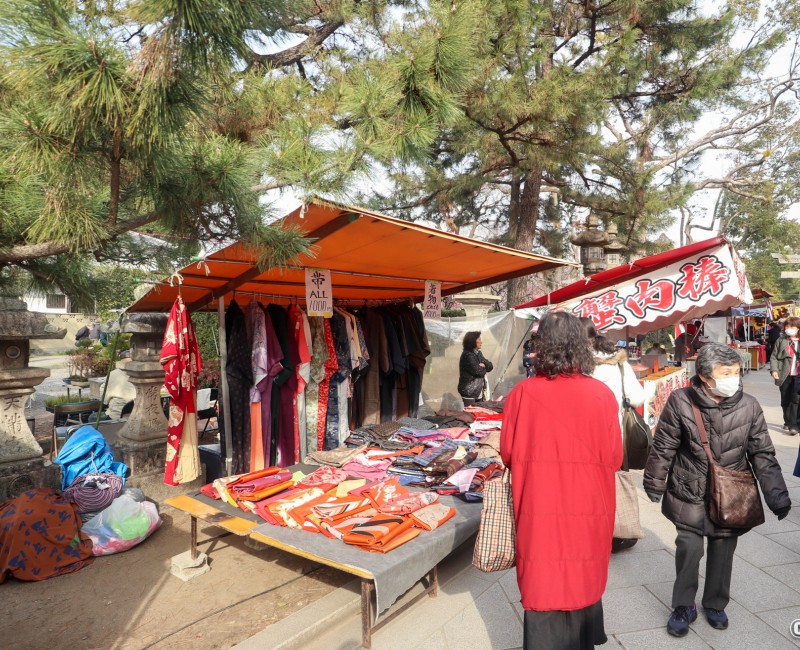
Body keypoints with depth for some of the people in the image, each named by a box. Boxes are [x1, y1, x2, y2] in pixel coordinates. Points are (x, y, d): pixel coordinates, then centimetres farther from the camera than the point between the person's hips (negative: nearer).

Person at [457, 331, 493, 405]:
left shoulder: (478, 353, 13)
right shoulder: (467, 355, -14)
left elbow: (490, 366, 7)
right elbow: (477, 371, -20)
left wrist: (483, 365, -13)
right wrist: (484, 369, 0)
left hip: (478, 391, 8)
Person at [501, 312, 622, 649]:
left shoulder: (522, 393, -14)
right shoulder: (601, 395, -12)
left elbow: (507, 453, -4)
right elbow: (614, 459, -5)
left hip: (539, 510, -1)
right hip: (588, 508, 2)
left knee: (542, 584, 13)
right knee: (584, 578, 23)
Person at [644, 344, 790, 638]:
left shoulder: (749, 406, -8)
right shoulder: (681, 402, -17)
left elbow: (763, 454, 0)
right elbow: (664, 447, -8)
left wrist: (777, 494, -5)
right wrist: (654, 483, -1)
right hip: (689, 493, -2)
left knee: (723, 551, 13)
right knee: (689, 548, -4)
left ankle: (715, 604, 38)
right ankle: (683, 607, 19)